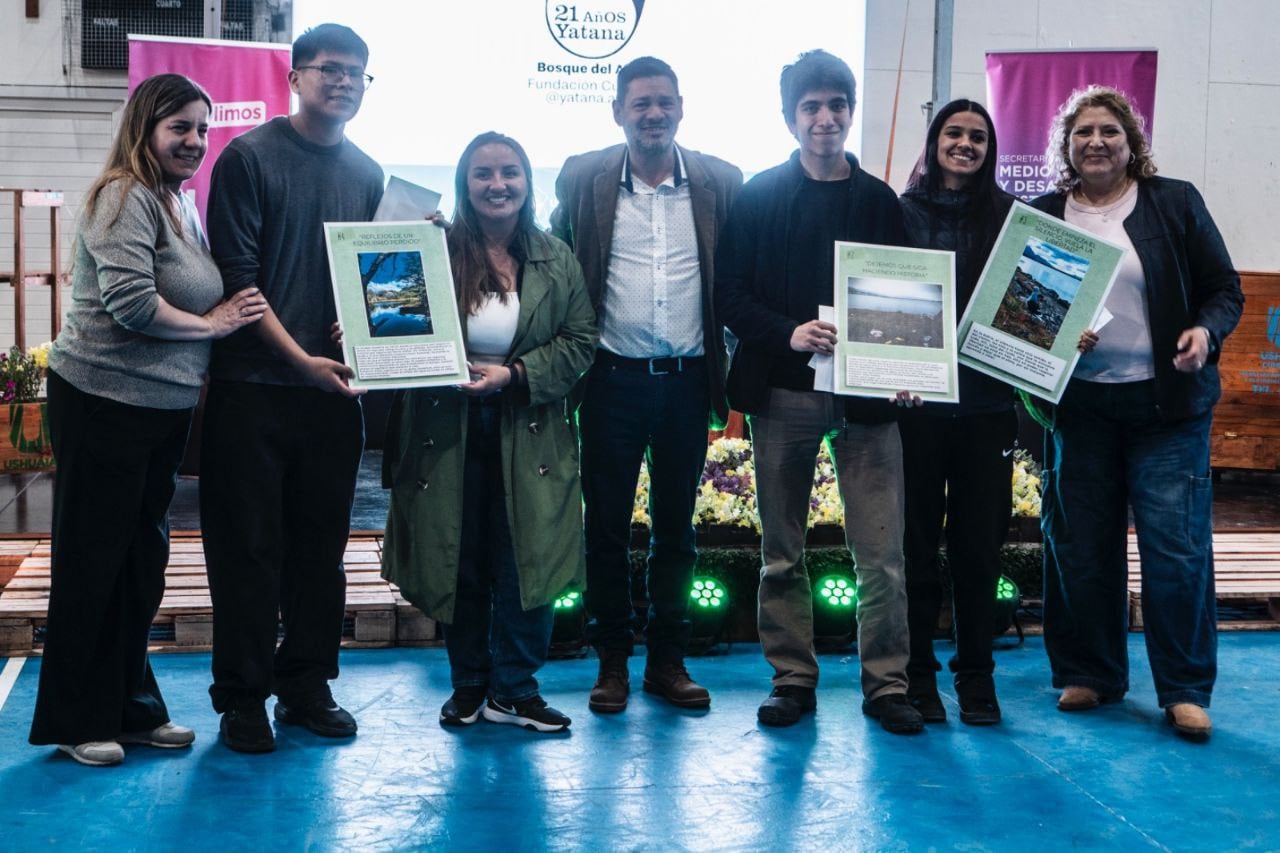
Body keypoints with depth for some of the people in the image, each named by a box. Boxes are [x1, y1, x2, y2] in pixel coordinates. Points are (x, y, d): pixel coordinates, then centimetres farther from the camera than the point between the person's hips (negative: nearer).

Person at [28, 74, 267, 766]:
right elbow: (130, 301, -23)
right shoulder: (125, 197, -13)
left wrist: (227, 314, 5)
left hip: (164, 407, 9)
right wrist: (211, 324, -12)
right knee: (92, 560, 2)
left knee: (143, 558, 15)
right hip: (104, 402, -9)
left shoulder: (180, 202, 13)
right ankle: (77, 722, 13)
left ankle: (132, 708, 26)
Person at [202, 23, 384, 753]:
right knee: (250, 546, 2)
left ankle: (306, 684, 22)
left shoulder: (367, 174, 11)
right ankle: (243, 696, 12)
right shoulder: (249, 158, -4)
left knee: (321, 543, 10)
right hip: (253, 385, -5)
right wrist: (300, 357, -17)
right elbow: (237, 275, -10)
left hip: (333, 388, 5)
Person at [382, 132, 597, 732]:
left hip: (529, 436, 1)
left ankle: (514, 689, 14)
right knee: (460, 564, 9)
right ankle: (468, 685, 25)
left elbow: (580, 341, 0)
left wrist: (515, 375, -13)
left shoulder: (556, 260, 3)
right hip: (447, 434, -1)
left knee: (527, 562, -1)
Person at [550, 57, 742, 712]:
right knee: (607, 524, 6)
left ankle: (668, 659, 21)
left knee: (676, 527, 10)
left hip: (687, 380, 1)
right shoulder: (583, 178, 0)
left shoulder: (720, 182, 2)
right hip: (614, 379, -1)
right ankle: (611, 662, 18)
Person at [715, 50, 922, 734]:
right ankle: (793, 679, 18)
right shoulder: (759, 197, 5)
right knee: (782, 551, 7)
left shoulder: (879, 201, 9)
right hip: (782, 393, 0)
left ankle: (886, 683, 11)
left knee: (881, 552, -1)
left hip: (866, 393, 1)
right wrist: (789, 334, -16)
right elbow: (729, 294, 0)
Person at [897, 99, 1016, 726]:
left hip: (987, 400, 1)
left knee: (979, 543, 6)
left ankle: (976, 675, 17)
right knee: (916, 541, 5)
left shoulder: (1007, 216, 7)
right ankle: (917, 674, 15)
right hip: (917, 399, -1)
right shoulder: (903, 213, 4)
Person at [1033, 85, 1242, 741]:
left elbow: (1224, 288, 6)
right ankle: (1089, 674, 23)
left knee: (1177, 547, -4)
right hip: (1079, 407, 2)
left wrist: (1206, 331, -15)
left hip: (1167, 404, -2)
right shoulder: (1043, 216, 9)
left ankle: (1185, 689, 8)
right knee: (1080, 546, 7)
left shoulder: (1176, 203, 5)